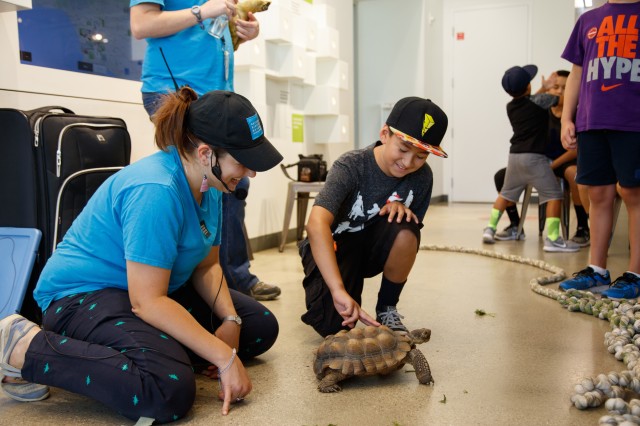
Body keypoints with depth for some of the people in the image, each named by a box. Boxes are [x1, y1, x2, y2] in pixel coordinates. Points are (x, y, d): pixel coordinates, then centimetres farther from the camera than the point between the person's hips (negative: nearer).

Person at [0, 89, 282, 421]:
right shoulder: (156, 191, -29)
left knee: (262, 327, 4)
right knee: (171, 390, -34)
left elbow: (206, 266, 6)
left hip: (156, 290, 9)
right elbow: (147, 302, -30)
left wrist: (231, 319, -12)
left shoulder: (208, 186, -1)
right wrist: (225, 357, -28)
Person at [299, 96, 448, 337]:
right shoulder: (351, 167, -26)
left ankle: (387, 309, -5)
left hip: (374, 248, 4)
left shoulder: (422, 176, -11)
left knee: (403, 227, -30)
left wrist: (400, 206, -24)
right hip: (331, 248, -3)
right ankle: (351, 288, 12)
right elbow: (317, 224, -42)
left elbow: (412, 233, 0)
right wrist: (338, 290, -53)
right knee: (334, 325, -26)